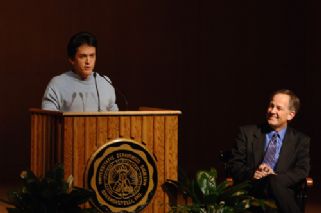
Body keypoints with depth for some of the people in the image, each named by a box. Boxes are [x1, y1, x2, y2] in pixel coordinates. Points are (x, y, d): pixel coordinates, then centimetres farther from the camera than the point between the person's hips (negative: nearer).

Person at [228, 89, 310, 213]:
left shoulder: (301, 140, 15)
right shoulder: (247, 132, 15)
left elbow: (302, 171, 2)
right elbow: (234, 164, 9)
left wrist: (275, 177, -16)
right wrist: (252, 174, -13)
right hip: (250, 192, 0)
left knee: (274, 181, -37)